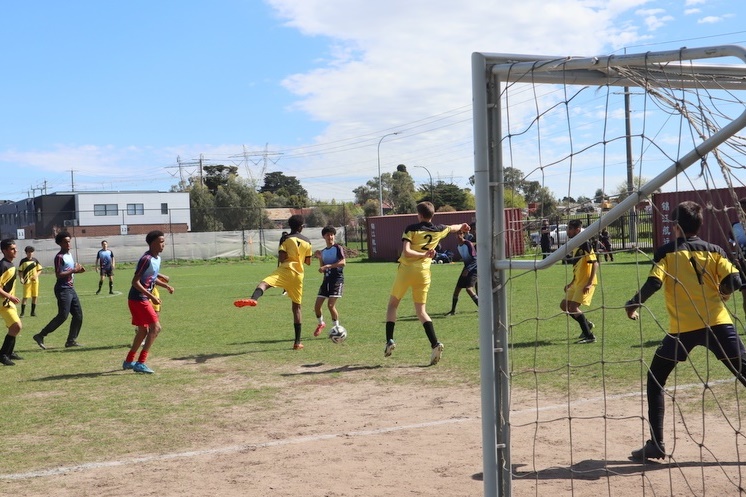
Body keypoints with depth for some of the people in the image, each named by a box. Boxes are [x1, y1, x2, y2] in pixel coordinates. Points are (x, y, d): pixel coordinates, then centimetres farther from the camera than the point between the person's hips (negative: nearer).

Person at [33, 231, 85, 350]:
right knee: (63, 316, -14)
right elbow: (58, 275, -20)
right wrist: (73, 270, -21)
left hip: (71, 289, 9)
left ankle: (71, 340, 13)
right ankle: (40, 336, -7)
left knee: (78, 315, 7)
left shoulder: (69, 254, 15)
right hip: (63, 289, -9)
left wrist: (78, 270, 8)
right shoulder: (59, 257, -13)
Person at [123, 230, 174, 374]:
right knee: (155, 327, -12)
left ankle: (129, 361, 30)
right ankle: (140, 363, -11)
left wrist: (166, 286, 13)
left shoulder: (157, 258, 9)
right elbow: (135, 282, -23)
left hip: (142, 299, 10)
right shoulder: (146, 259, -20)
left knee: (143, 330, 18)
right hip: (138, 299, -10)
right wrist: (151, 296, -27)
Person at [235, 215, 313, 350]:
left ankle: (253, 299, -68)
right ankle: (297, 342, 15)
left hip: (286, 269, -5)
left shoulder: (286, 239, 5)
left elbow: (282, 258, -6)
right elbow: (308, 262, 22)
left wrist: (278, 256, 16)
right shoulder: (307, 242, 17)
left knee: (265, 283, -29)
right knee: (296, 307, 13)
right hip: (299, 275, 5)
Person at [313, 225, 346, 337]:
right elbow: (322, 269, 13)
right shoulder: (323, 251, 15)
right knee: (317, 305, 2)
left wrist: (328, 266, -24)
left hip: (337, 279, -6)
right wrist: (319, 258, -2)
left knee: (331, 304, -16)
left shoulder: (338, 248, -3)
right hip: (326, 280, 6)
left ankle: (337, 328, -2)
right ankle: (321, 324, 29)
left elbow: (343, 262, -18)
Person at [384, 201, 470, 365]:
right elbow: (453, 227, 33)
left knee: (392, 304, 14)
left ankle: (389, 340, 4)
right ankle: (435, 344, -9)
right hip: (423, 272, 3)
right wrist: (462, 226, 52)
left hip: (406, 270, -3)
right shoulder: (439, 230, 8)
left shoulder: (411, 229, -5)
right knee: (421, 311, 9)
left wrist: (423, 254, -14)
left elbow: (406, 252, -18)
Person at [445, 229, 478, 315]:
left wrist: (467, 269, -29)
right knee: (457, 289, 8)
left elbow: (475, 259, -22)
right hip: (466, 268, 8)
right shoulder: (459, 246, 5)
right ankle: (453, 311, 22)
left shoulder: (468, 244, -19)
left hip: (473, 269, -8)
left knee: (469, 289, -23)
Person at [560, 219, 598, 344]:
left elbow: (595, 263, -19)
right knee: (564, 305, 12)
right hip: (577, 282, 9)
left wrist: (589, 283, -25)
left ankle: (589, 336, -9)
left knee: (573, 307, -16)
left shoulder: (585, 244, -15)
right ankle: (587, 324, 27)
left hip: (585, 283, -9)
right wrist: (571, 283, 20)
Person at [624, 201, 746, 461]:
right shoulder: (714, 250, 11)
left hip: (682, 328, -2)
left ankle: (656, 444, 8)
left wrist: (632, 304, 5)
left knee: (655, 380, 14)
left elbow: (653, 283, -10)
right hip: (718, 323, 2)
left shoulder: (666, 252, 5)